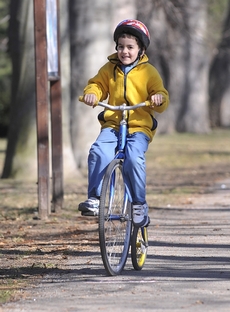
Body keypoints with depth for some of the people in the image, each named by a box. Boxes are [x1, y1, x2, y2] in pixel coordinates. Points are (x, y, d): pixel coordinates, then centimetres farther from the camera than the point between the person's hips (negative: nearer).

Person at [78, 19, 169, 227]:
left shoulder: (148, 72, 5)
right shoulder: (109, 69, 12)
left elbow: (161, 96, 5)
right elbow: (98, 84, 17)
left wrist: (159, 99, -20)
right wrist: (91, 93, -6)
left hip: (139, 126, -3)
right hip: (112, 125, 3)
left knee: (134, 158, -27)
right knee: (98, 153, -25)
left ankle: (139, 203, -10)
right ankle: (94, 198, -18)